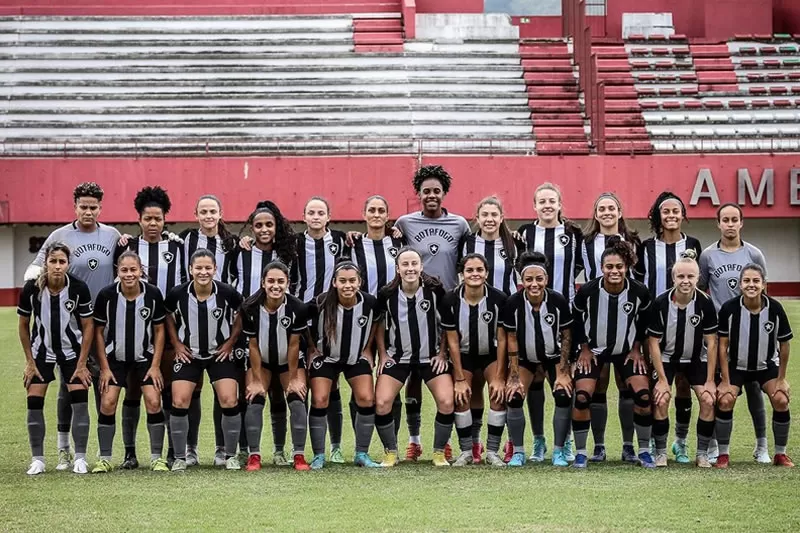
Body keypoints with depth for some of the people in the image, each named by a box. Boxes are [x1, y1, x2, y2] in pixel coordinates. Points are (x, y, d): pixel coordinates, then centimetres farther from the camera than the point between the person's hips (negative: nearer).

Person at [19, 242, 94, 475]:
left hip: (72, 351, -1)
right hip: (42, 351, 1)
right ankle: (37, 459, 5)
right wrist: (30, 362, -3)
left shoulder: (79, 288, -21)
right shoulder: (31, 289, -18)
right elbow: (23, 326, -4)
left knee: (79, 399, -11)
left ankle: (80, 458, -1)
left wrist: (81, 364, -9)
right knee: (34, 402, -6)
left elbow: (88, 327, -9)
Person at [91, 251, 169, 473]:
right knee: (107, 403, -10)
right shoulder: (106, 295, -15)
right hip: (114, 357, 0)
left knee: (154, 402, -11)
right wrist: (104, 367, -7)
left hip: (144, 357, 0)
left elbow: (159, 330, -2)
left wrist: (155, 365, -5)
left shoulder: (153, 294, -13)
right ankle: (105, 459, 2)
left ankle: (156, 458, 2)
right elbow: (99, 332, -5)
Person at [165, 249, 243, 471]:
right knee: (179, 402, -9)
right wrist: (177, 344, -2)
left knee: (229, 401, -10)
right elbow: (168, 317, 5)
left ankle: (231, 456, 7)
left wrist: (230, 342, -2)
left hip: (220, 353, 0)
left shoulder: (228, 293, -16)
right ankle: (180, 458, 5)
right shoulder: (178, 294, -15)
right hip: (188, 354, 0)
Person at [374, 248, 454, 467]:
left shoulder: (435, 290, -13)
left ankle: (439, 452, 5)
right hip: (397, 356, 1)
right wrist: (383, 354, 1)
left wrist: (442, 353, -3)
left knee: (447, 402, -16)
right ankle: (390, 452, 7)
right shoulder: (387, 294, -11)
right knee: (381, 403, -14)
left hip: (431, 356, 0)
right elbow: (380, 325, 6)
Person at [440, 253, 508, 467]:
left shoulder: (499, 299, -22)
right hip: (464, 355, 1)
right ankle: (466, 451, 2)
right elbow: (453, 342, -13)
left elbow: (502, 340, -15)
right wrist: (459, 379, -13)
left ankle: (493, 452, -7)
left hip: (491, 353, -1)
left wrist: (499, 377, -15)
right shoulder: (451, 300, -20)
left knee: (499, 394, -17)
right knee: (461, 398, -12)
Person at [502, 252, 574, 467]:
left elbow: (566, 336, -12)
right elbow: (512, 339, -14)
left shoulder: (559, 301, -24)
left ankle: (559, 452, 1)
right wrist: (514, 377, -14)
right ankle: (518, 452, 2)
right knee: (514, 398, -15)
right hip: (525, 357, 0)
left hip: (553, 355, 0)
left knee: (564, 397, -16)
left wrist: (563, 373, -13)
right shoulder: (513, 303, -25)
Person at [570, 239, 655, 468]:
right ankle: (580, 452, 1)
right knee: (582, 397, -15)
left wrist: (636, 348, -2)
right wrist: (584, 348, -5)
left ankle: (644, 451, 5)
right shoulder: (587, 291, -22)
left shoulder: (639, 292, -18)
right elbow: (575, 319, -3)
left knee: (643, 396, -13)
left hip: (627, 350, 1)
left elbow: (644, 320, 2)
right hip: (593, 350, -1)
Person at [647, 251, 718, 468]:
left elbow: (711, 343, -12)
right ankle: (660, 452, 0)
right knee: (661, 400, -18)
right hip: (667, 358, -1)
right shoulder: (660, 303, -22)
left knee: (708, 400, -14)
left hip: (696, 358, 1)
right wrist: (662, 379, -16)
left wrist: (710, 381, -12)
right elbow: (654, 343, -14)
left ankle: (702, 453, 2)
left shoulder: (705, 303, -20)